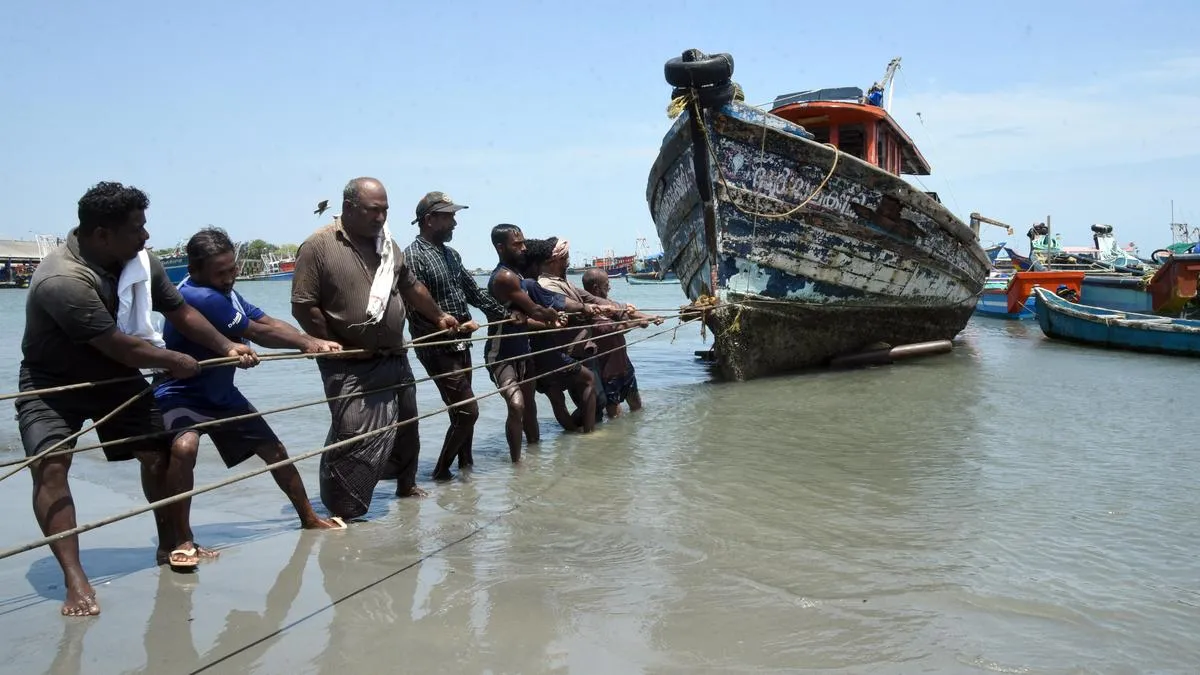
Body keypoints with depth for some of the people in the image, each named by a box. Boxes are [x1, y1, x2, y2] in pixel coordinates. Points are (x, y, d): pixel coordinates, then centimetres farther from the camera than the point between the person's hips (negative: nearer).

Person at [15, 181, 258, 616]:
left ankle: (169, 546, 22)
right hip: (52, 383, -6)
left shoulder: (142, 261, -12)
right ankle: (74, 579, -25)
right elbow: (119, 347, -29)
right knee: (50, 465, -23)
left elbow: (181, 313, 5)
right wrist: (174, 361, -15)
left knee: (158, 451, 4)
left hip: (114, 376, 6)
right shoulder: (62, 280, -35)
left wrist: (226, 347, -1)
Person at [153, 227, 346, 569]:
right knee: (184, 447, -38)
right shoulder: (199, 297, -29)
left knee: (274, 450, 12)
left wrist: (314, 342, -12)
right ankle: (183, 540, -24)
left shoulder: (223, 289, 1)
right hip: (181, 394, -9)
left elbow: (267, 321, 1)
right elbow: (258, 332, -21)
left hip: (221, 393, 9)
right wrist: (308, 343, -7)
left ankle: (309, 518, 31)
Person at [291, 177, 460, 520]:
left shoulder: (387, 243, 8)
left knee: (405, 426, 20)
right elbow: (303, 305, -15)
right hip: (351, 367, -7)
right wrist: (337, 346, -15)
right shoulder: (319, 245, -14)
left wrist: (439, 316, 27)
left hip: (395, 359, 7)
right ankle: (342, 512, 2)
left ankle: (406, 483, 42)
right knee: (354, 437, -11)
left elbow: (411, 286, 21)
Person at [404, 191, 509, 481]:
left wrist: (508, 316, 16)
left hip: (460, 345, 8)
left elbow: (475, 292, 19)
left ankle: (465, 465, 27)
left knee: (463, 411, 14)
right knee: (467, 411, -7)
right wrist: (455, 327, -25)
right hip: (437, 349, -8)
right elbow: (417, 311, -20)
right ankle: (441, 472, 8)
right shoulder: (413, 257, -14)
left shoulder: (451, 255, 12)